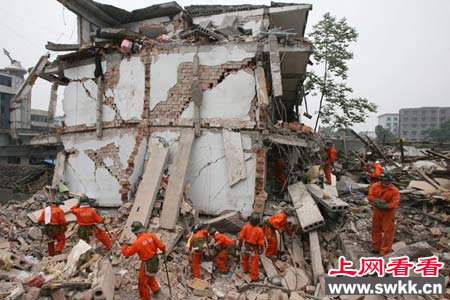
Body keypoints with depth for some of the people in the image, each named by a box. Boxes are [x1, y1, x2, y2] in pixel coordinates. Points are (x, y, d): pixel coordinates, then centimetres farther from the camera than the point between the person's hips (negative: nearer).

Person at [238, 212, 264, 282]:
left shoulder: (245, 227, -21)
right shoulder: (259, 230, -27)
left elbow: (241, 237, -11)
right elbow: (261, 242, -17)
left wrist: (239, 245, 4)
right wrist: (261, 249, 0)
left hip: (246, 246, 4)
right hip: (254, 248, -3)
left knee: (245, 258, 28)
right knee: (254, 262, 12)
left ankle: (245, 269, 51)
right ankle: (254, 277, 23)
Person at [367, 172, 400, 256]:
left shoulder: (395, 190, -13)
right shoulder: (375, 186, -6)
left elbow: (394, 203, -19)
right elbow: (370, 196, -8)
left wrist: (385, 206, -29)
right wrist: (377, 201, -25)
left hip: (388, 212, -3)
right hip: (377, 211, 3)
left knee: (388, 231, 1)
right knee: (376, 229, 14)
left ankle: (385, 250, 12)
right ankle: (376, 247, 30)